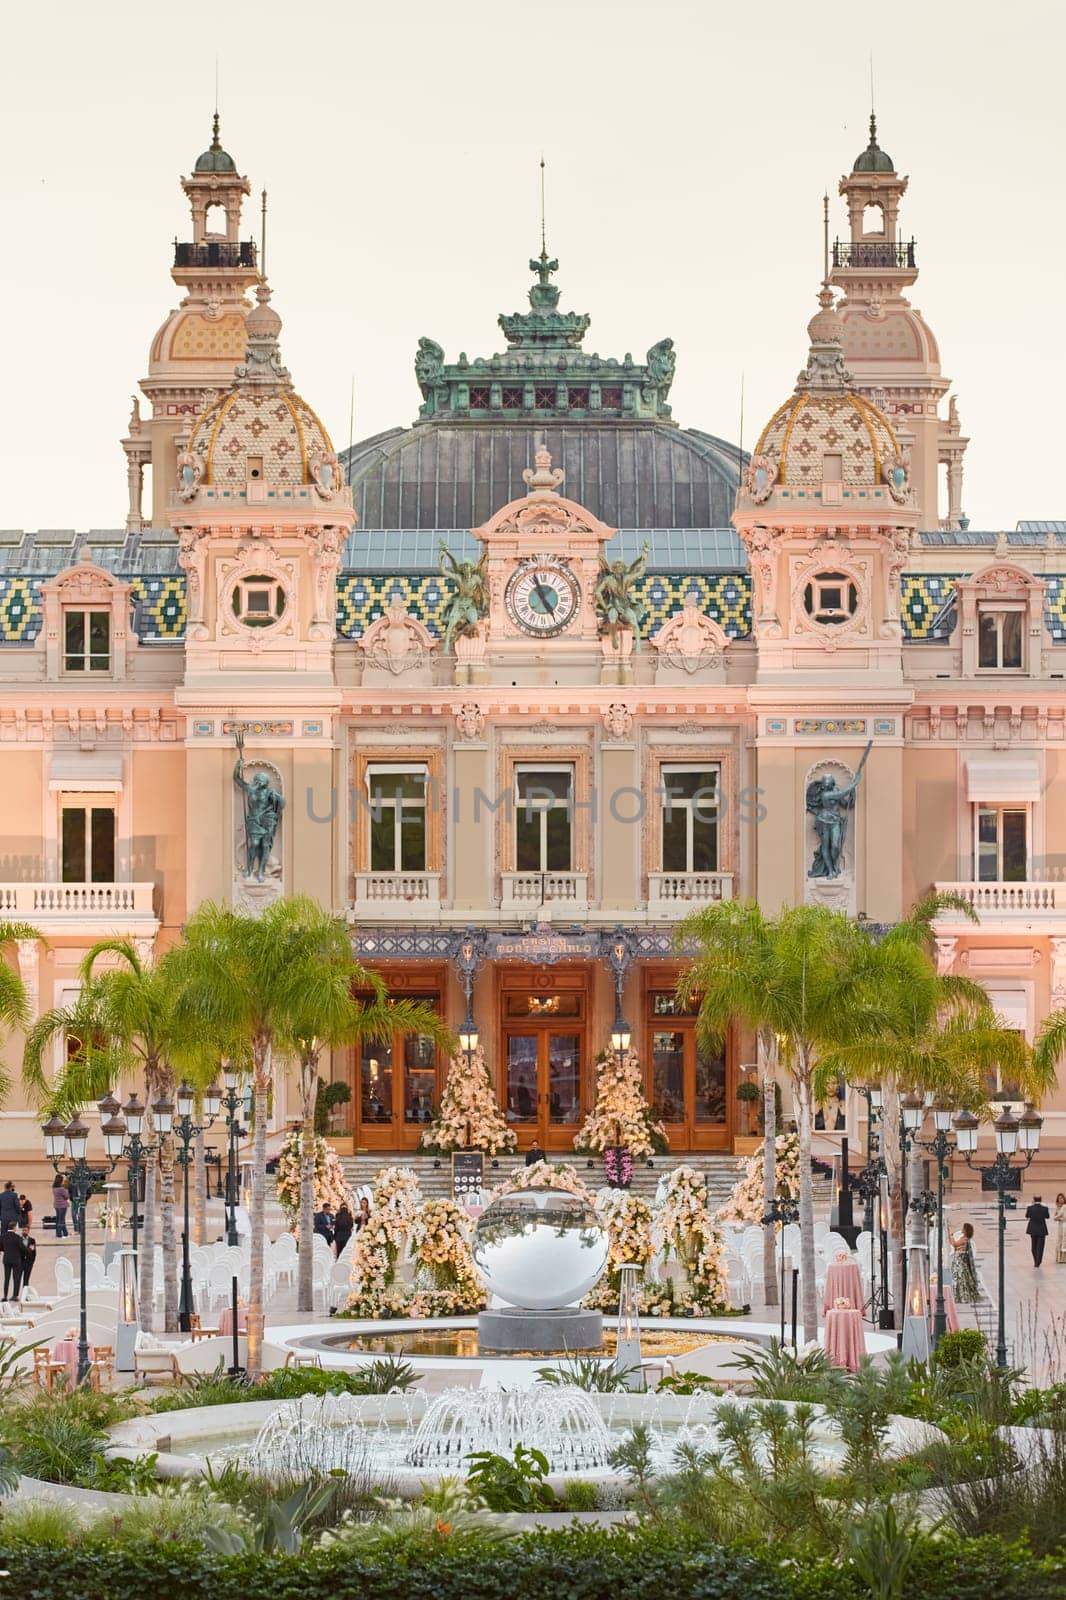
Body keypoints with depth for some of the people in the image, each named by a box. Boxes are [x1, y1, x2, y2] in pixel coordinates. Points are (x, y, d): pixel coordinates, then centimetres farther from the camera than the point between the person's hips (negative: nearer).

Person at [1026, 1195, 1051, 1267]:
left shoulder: (1030, 1207, -12)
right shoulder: (1044, 1208, -13)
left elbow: (1027, 1216, 2)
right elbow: (1047, 1216, 3)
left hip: (1033, 1229, 2)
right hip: (1042, 1229, -2)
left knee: (1034, 1246, 17)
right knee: (1040, 1246, 4)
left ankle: (1036, 1262, 24)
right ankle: (1037, 1262, -1)